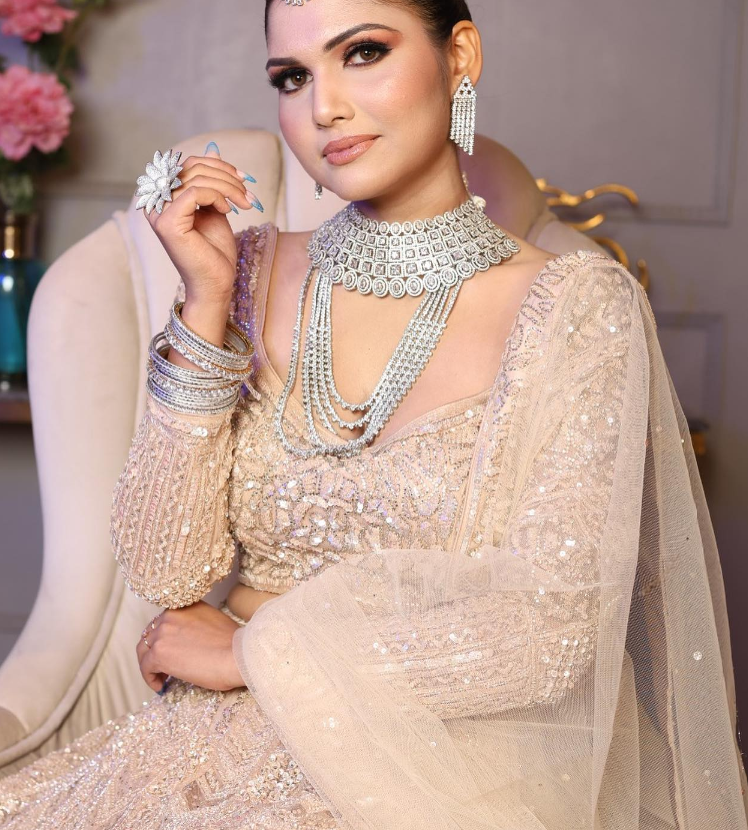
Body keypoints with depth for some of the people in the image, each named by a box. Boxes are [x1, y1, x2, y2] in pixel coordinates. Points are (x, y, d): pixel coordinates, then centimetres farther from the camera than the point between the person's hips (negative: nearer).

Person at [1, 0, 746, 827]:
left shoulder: (571, 304, -8)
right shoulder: (257, 272, 3)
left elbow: (547, 638, -14)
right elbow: (160, 569, -3)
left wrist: (252, 650, -9)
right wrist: (206, 303, -10)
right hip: (218, 749, 4)